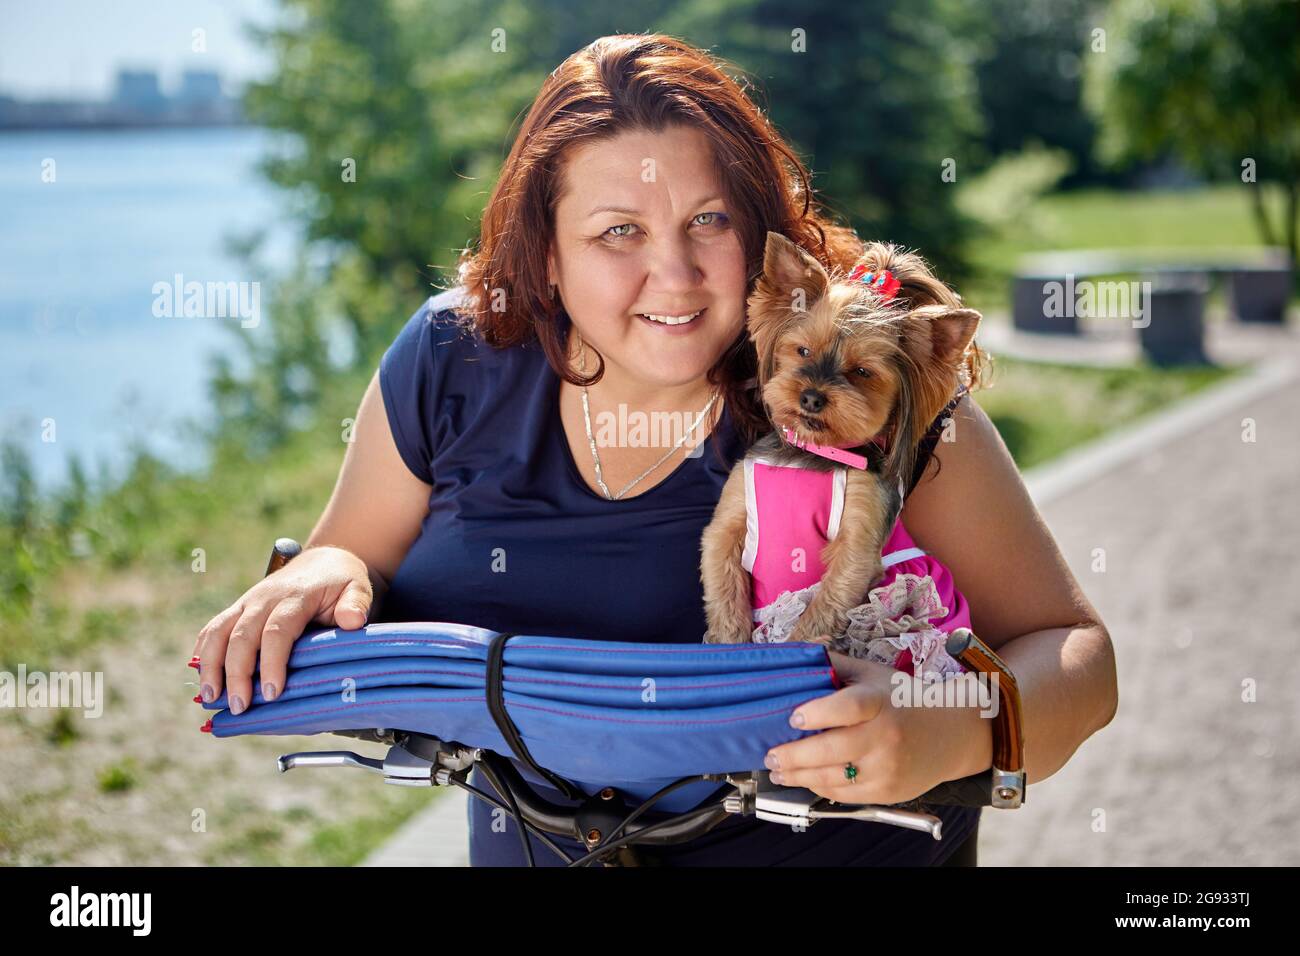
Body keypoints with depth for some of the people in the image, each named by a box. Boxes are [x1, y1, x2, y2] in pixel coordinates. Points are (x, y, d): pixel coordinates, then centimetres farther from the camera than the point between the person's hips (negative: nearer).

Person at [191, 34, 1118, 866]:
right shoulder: (452, 363, -14)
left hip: (844, 849, -3)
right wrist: (328, 576, -23)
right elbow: (360, 559, 1)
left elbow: (1074, 653, -22)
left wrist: (944, 737, -43)